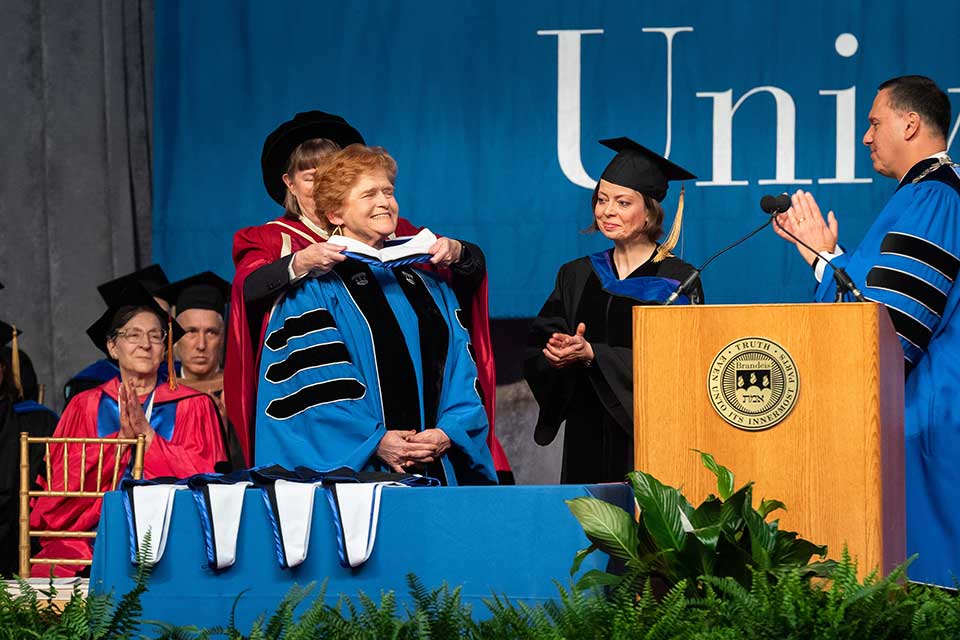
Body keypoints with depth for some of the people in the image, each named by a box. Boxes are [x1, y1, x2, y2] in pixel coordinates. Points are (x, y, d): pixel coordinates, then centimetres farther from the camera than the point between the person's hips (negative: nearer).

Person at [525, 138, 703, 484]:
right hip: (587, 441, 4)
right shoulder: (576, 276, 12)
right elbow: (534, 357, 7)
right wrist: (557, 356, -16)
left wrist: (592, 355, -20)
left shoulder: (677, 280, -2)